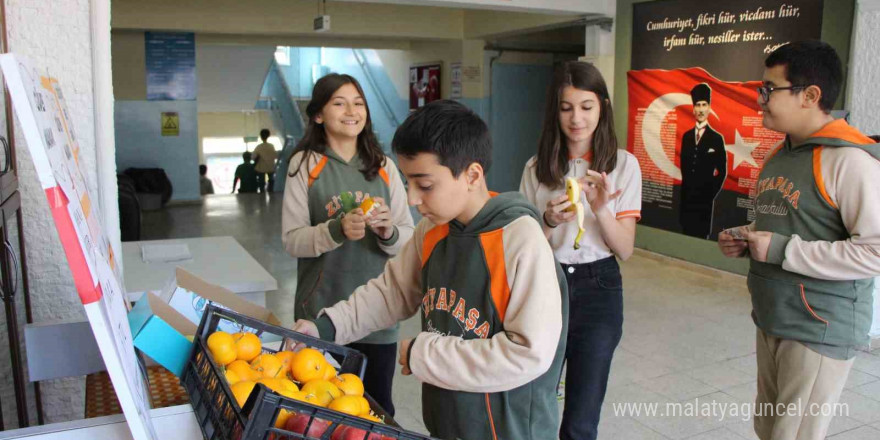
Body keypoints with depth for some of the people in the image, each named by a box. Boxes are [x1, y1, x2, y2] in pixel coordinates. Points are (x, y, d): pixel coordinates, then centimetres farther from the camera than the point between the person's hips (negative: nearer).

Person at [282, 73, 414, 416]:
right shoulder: (305, 164, -3)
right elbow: (292, 240, -6)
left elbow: (408, 238, 4)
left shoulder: (384, 167, 4)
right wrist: (337, 230, -23)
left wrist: (388, 232, -17)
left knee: (378, 406, 15)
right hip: (322, 313, -2)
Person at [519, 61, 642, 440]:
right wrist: (549, 221, -18)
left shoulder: (623, 165, -4)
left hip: (597, 290, -1)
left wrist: (601, 210, -21)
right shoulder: (537, 167, 0)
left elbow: (625, 250, -4)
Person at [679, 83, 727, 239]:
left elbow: (722, 171, -2)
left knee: (701, 235, -3)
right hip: (686, 197, 4)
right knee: (686, 234, 7)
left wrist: (712, 193, -4)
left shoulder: (716, 138, -3)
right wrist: (685, 188, 8)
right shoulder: (686, 136, 11)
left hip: (704, 198, -4)